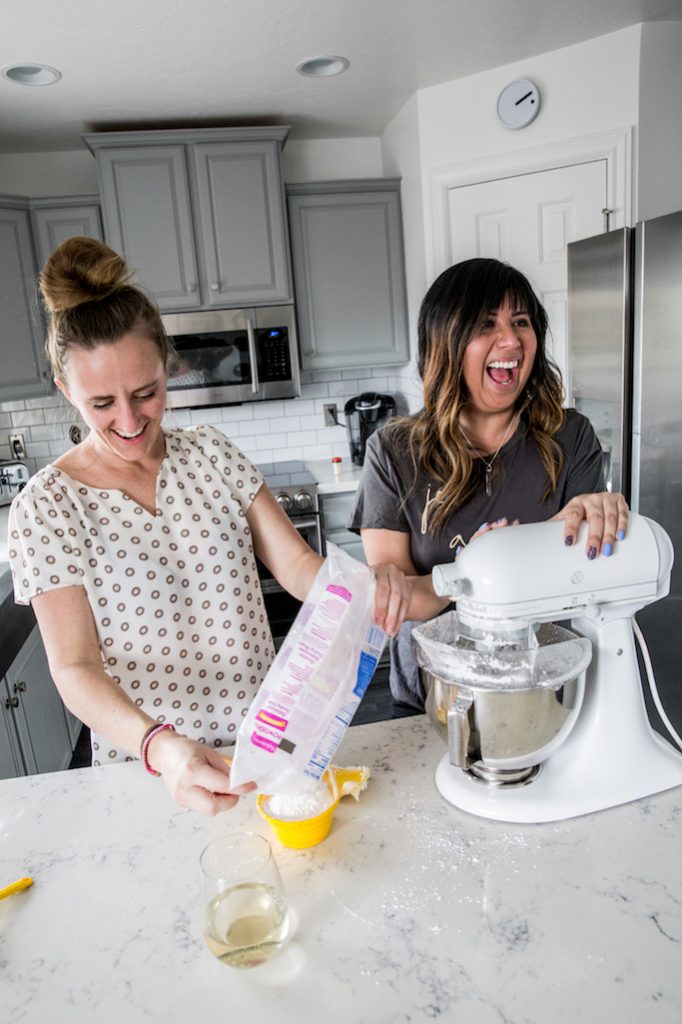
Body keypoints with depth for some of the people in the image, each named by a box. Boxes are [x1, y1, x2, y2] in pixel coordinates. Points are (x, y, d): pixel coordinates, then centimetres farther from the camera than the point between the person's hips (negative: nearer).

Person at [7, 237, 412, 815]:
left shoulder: (210, 453, -4)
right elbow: (75, 667, -18)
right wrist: (158, 745, -36)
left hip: (264, 732, 3)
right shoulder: (46, 505, -14)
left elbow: (294, 562, -7)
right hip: (147, 763, -3)